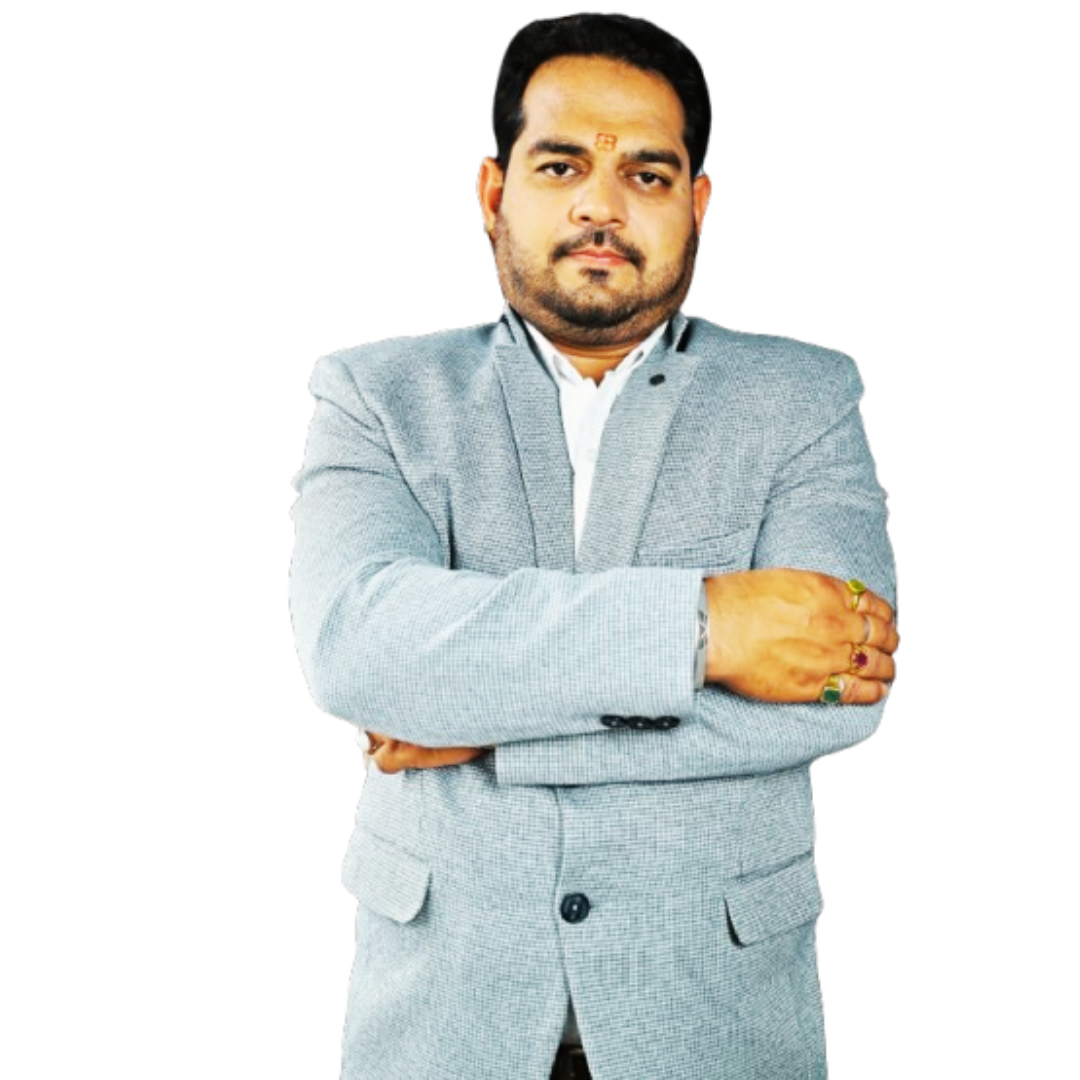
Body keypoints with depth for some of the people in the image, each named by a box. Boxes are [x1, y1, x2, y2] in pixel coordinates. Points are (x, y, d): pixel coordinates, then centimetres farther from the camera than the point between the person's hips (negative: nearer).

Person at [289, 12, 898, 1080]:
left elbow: (841, 691, -15)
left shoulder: (805, 397, -2)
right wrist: (696, 624, -24)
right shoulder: (379, 394, -2)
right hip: (438, 990, 0)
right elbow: (352, 642, -19)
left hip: (713, 990, 0)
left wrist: (488, 722, -17)